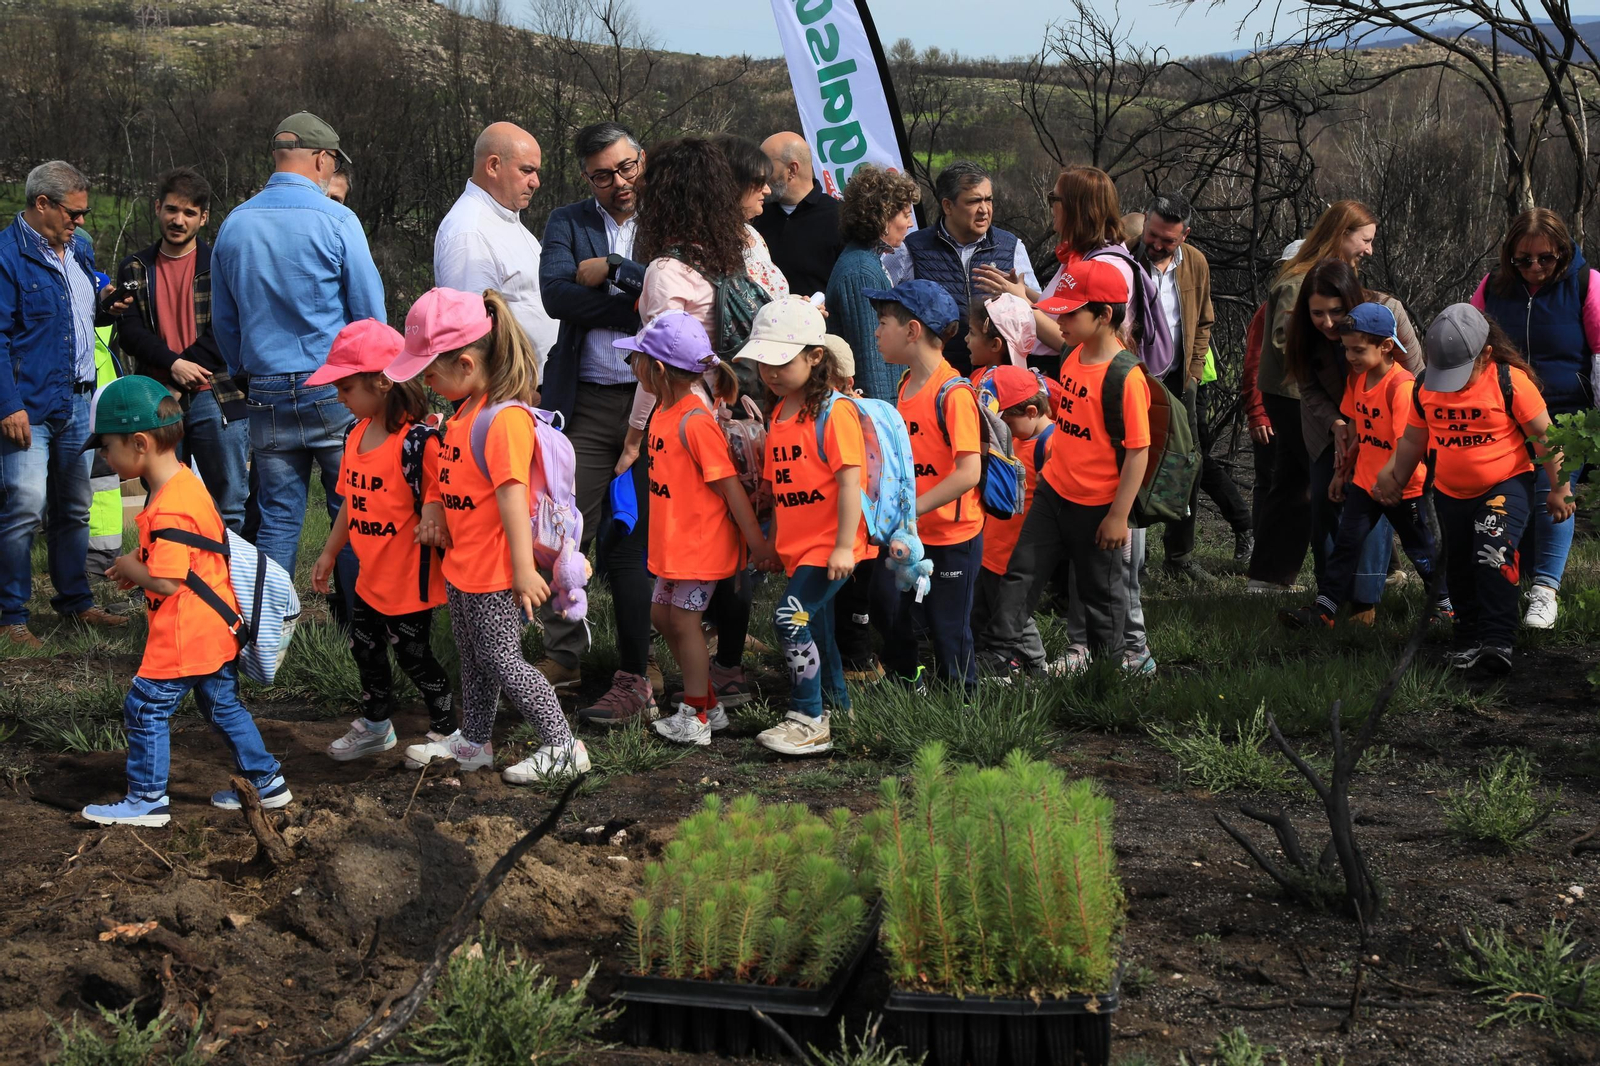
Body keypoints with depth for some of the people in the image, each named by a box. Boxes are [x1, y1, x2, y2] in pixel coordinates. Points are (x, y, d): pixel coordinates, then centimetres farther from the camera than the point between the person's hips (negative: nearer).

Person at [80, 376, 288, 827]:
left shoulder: (167, 511, -25)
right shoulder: (187, 482, 6)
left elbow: (166, 582, -27)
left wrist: (130, 567, -9)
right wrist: (138, 568, 7)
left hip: (182, 636, -10)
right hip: (216, 627, 10)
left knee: (145, 708, 3)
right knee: (223, 704, 19)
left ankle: (148, 799, 12)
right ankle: (266, 781, 25)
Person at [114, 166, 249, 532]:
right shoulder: (135, 270, 13)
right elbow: (130, 333, 2)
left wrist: (177, 385, -11)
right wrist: (174, 364, -15)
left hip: (215, 400, -3)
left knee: (230, 508, -2)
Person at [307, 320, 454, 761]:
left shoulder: (416, 441, -23)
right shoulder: (356, 434, 4)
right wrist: (329, 553, 21)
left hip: (410, 576, -9)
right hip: (371, 576, 9)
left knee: (413, 654, 4)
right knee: (365, 647, 20)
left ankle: (446, 729, 23)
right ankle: (375, 726, 39)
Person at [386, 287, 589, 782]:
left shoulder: (506, 418, -24)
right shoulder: (465, 410, 7)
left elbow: (513, 492, -28)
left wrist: (524, 568, -31)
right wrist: (433, 506, 2)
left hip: (494, 569, -10)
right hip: (461, 563, 10)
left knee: (501, 660, -2)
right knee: (473, 659, 22)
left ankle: (561, 745, 8)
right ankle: (473, 741, 37)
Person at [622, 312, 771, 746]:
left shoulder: (695, 421, -23)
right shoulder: (663, 411, 5)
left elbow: (729, 484, -21)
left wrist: (757, 542, -18)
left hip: (701, 543, -10)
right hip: (673, 542, 10)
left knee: (684, 621, -1)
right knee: (662, 615, 16)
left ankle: (695, 719, 12)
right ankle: (709, 704, 27)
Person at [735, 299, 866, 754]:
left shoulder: (834, 412, -15)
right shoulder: (778, 415, 11)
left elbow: (849, 481, -18)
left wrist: (844, 546, -21)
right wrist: (771, 539, 20)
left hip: (829, 543, -9)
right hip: (797, 545, 9)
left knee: (791, 617, -17)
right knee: (815, 626, 16)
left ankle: (809, 721, -10)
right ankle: (837, 707, 30)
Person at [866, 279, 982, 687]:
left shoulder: (953, 393, -20)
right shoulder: (906, 385, 6)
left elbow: (969, 472, -26)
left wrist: (912, 509, -27)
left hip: (951, 536, -8)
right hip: (907, 533, 8)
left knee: (948, 631, 2)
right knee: (887, 610, 12)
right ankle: (906, 687, 30)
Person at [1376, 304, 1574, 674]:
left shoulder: (1511, 381, -18)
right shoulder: (1425, 387, -4)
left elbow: (1544, 437, -10)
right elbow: (1412, 439, 10)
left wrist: (1559, 488, -6)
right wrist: (1393, 480, 15)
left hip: (1506, 485, -5)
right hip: (1450, 493, 6)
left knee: (1494, 554, -25)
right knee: (1459, 570, 13)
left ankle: (1498, 641, -21)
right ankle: (1469, 642, 29)